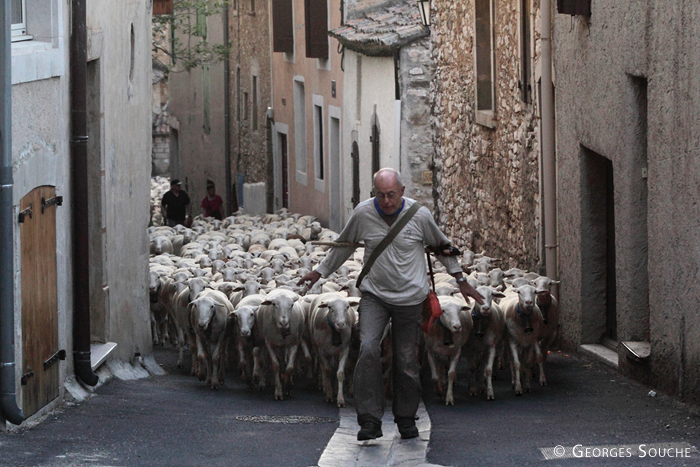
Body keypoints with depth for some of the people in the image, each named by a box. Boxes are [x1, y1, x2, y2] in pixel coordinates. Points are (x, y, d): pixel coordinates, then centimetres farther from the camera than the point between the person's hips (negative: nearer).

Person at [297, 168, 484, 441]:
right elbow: (344, 245, 14)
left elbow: (441, 246, 10)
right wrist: (320, 272, 21)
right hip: (374, 295, 1)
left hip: (410, 297, 0)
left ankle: (406, 418, 22)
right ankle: (370, 420, -16)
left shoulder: (420, 215, -8)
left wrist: (461, 280, 16)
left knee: (406, 359, 2)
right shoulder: (363, 214, -6)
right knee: (368, 349, -18)